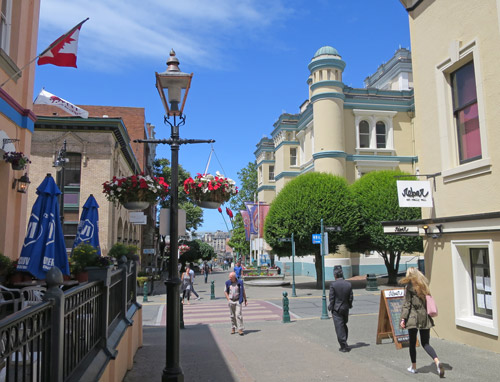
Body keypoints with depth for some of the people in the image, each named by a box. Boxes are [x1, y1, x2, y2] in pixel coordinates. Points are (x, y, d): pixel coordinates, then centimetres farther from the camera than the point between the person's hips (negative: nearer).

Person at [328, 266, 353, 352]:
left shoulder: (333, 284, -14)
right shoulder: (349, 284, -2)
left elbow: (332, 298, -12)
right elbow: (350, 298, 2)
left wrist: (331, 307, 0)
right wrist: (349, 306, 17)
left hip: (336, 309, -5)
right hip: (345, 308, 5)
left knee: (339, 327, 1)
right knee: (344, 326, 20)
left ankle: (344, 346, 1)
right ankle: (344, 344, 28)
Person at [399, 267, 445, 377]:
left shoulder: (409, 286, -7)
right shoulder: (424, 284, 10)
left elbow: (407, 304, -12)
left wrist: (403, 319, -11)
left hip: (413, 317, -5)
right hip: (425, 317, 5)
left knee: (412, 343, 10)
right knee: (425, 343, 11)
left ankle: (413, 367, 19)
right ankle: (437, 361, -12)